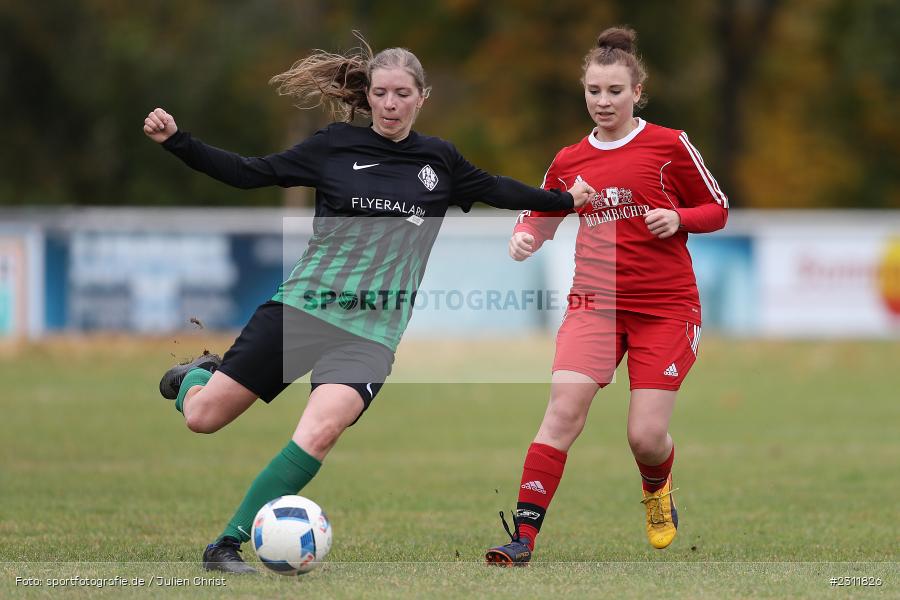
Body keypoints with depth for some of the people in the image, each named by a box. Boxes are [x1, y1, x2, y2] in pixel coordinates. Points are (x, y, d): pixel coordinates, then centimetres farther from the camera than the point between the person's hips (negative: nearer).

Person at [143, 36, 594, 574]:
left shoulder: (439, 160, 8)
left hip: (372, 327, 1)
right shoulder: (335, 146, 2)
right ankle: (193, 376, 37)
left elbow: (496, 190, 25)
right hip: (303, 305, 0)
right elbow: (250, 173, 4)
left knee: (322, 431, -27)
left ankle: (229, 544, -17)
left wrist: (566, 200, 27)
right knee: (204, 416, -3)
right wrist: (176, 141, -5)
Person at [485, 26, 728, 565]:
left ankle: (659, 490, 33)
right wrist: (524, 237, -2)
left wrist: (678, 218, -14)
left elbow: (718, 209, 6)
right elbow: (542, 217, 21)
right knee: (564, 409, -18)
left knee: (647, 437, -5)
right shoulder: (569, 161, 8)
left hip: (666, 306, -2)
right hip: (594, 299, 2)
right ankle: (524, 535, -18)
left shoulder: (669, 146, -1)